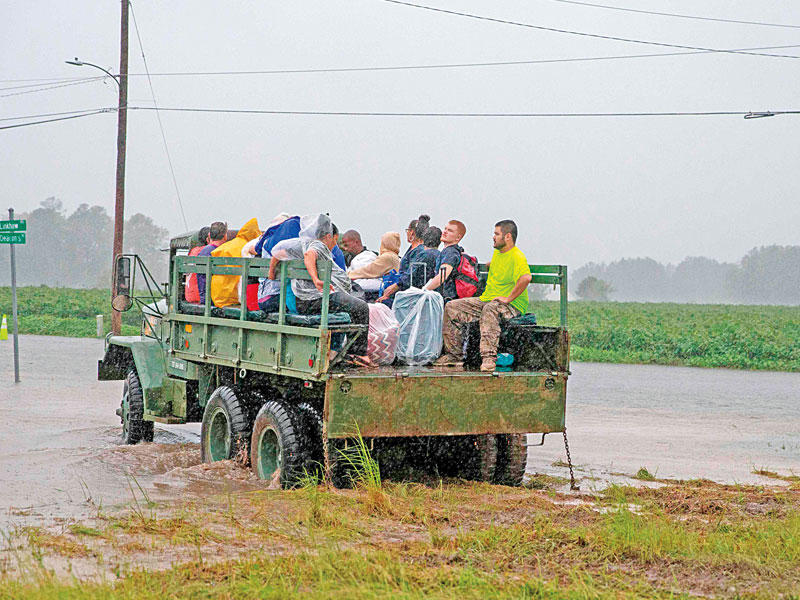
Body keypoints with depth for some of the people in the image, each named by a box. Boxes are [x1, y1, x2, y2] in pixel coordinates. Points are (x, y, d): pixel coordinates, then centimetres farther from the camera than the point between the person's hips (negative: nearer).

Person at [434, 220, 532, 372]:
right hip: (486, 300, 9)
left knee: (489, 309, -42)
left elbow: (526, 277, -35)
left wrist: (508, 298, -31)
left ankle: (489, 358, -46)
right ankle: (454, 355, 0)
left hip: (512, 305, -9)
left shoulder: (517, 257, -16)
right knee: (451, 307, -1)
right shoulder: (497, 252, 15)